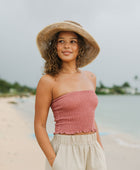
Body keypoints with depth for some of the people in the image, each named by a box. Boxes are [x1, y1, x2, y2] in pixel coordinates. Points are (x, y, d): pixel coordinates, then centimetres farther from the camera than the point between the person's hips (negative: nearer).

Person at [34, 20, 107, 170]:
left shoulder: (90, 77, 8)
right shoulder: (48, 81, -7)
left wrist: (101, 154, 11)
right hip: (65, 153, -4)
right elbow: (39, 126, -5)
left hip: (92, 152, 5)